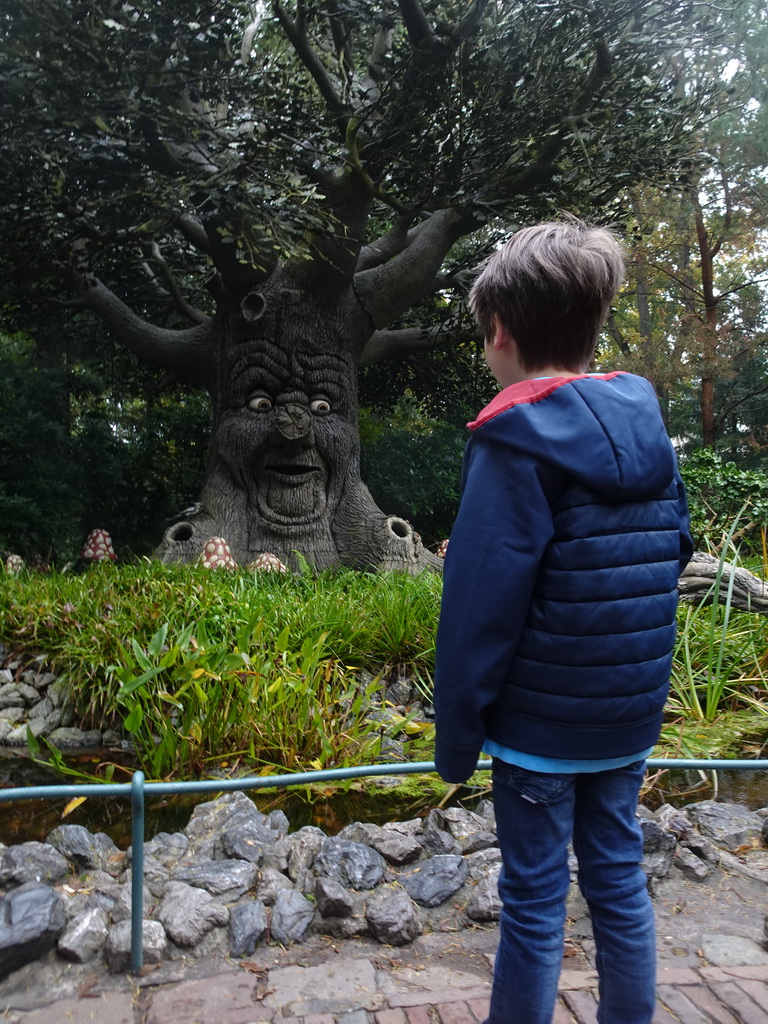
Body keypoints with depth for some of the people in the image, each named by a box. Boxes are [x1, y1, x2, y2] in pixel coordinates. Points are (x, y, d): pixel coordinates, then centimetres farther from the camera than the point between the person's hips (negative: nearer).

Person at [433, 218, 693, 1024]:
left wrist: (456, 738, -10)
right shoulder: (647, 426, 3)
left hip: (541, 722, -6)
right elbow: (671, 557, 10)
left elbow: (479, 610, -18)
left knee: (534, 898, 9)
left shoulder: (516, 442, -17)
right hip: (631, 716, 6)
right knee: (618, 878, 19)